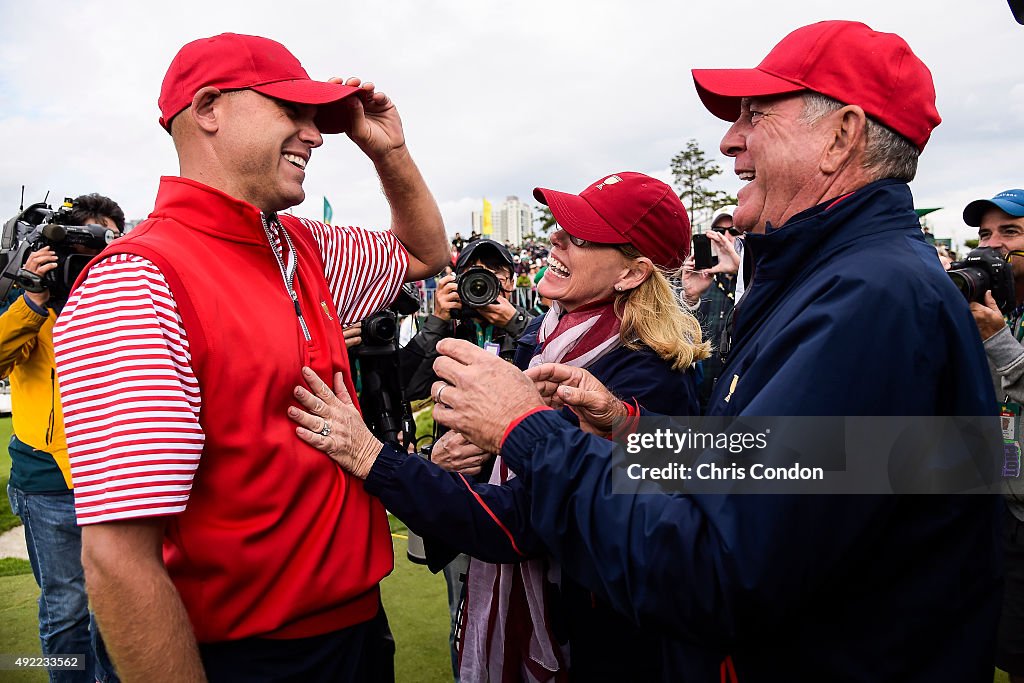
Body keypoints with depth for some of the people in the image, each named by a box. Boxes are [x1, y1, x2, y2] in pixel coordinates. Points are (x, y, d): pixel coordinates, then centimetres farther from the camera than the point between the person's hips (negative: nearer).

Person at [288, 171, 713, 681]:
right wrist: (446, 454, -13)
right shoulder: (545, 333, -4)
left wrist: (370, 457, -32)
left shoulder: (643, 384, -29)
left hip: (585, 642, -6)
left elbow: (512, 524, -30)